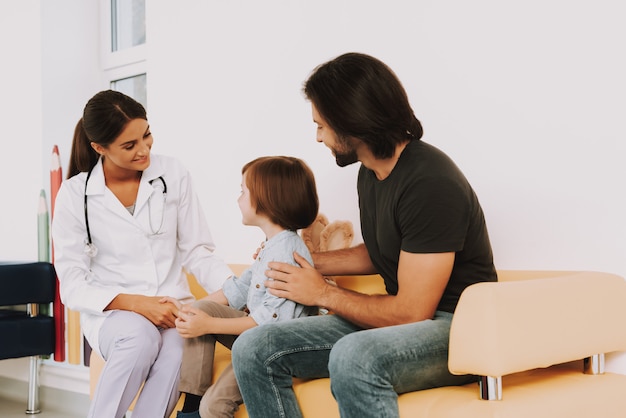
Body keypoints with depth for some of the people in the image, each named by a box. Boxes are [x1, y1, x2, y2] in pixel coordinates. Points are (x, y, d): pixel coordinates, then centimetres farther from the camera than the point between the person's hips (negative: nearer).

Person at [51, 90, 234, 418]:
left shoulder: (172, 175, 0)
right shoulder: (75, 194, -4)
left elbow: (197, 252, 3)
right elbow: (72, 286, -5)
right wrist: (134, 303, -20)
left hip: (171, 308, 1)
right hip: (111, 312, -1)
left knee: (178, 351, -33)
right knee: (141, 337, -35)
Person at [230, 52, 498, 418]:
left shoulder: (431, 182, -20)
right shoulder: (371, 173, 9)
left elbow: (410, 312, -20)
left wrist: (322, 293, -7)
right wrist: (310, 263, 20)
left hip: (455, 326, -9)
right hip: (398, 320, 9)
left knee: (354, 357, -41)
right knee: (254, 349, -8)